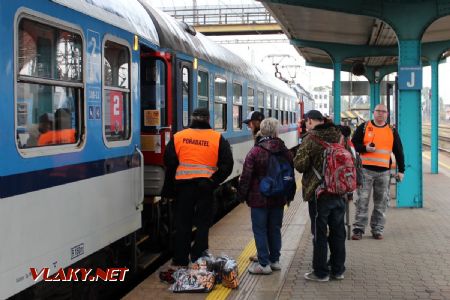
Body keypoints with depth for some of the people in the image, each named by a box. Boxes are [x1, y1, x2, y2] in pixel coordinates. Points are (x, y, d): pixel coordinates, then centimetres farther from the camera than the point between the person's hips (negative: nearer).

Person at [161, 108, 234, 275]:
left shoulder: (178, 137, 1)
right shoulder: (217, 139, -1)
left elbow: (169, 163, 1)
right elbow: (227, 165, -6)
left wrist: (169, 188, 9)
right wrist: (214, 181, 1)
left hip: (183, 185, 1)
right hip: (205, 186, -1)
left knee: (182, 223, 11)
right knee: (203, 223, 11)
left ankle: (180, 261, 16)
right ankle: (198, 259, 12)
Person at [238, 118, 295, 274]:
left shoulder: (255, 151, -14)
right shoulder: (284, 151, 1)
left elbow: (246, 176, -12)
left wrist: (242, 194, 1)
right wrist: (290, 195, 20)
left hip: (259, 198, -5)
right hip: (278, 198, 5)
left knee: (260, 230, 2)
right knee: (275, 229, 15)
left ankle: (264, 264, 3)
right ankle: (274, 260, 23)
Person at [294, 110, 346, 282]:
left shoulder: (311, 138, -14)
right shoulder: (339, 136, 6)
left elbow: (299, 164, -15)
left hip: (319, 192, -6)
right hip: (340, 190, 6)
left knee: (320, 234, 2)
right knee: (338, 231, 14)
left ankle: (320, 272, 9)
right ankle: (338, 270, 23)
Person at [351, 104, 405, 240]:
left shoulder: (392, 131, 13)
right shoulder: (364, 127, 6)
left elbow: (399, 152, 16)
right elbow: (353, 144, 5)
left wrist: (401, 170, 12)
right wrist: (365, 148, -13)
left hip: (383, 172, 2)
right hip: (365, 170, -2)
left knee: (381, 202, 3)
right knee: (362, 201, -4)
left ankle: (377, 230, 11)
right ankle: (358, 229, 1)